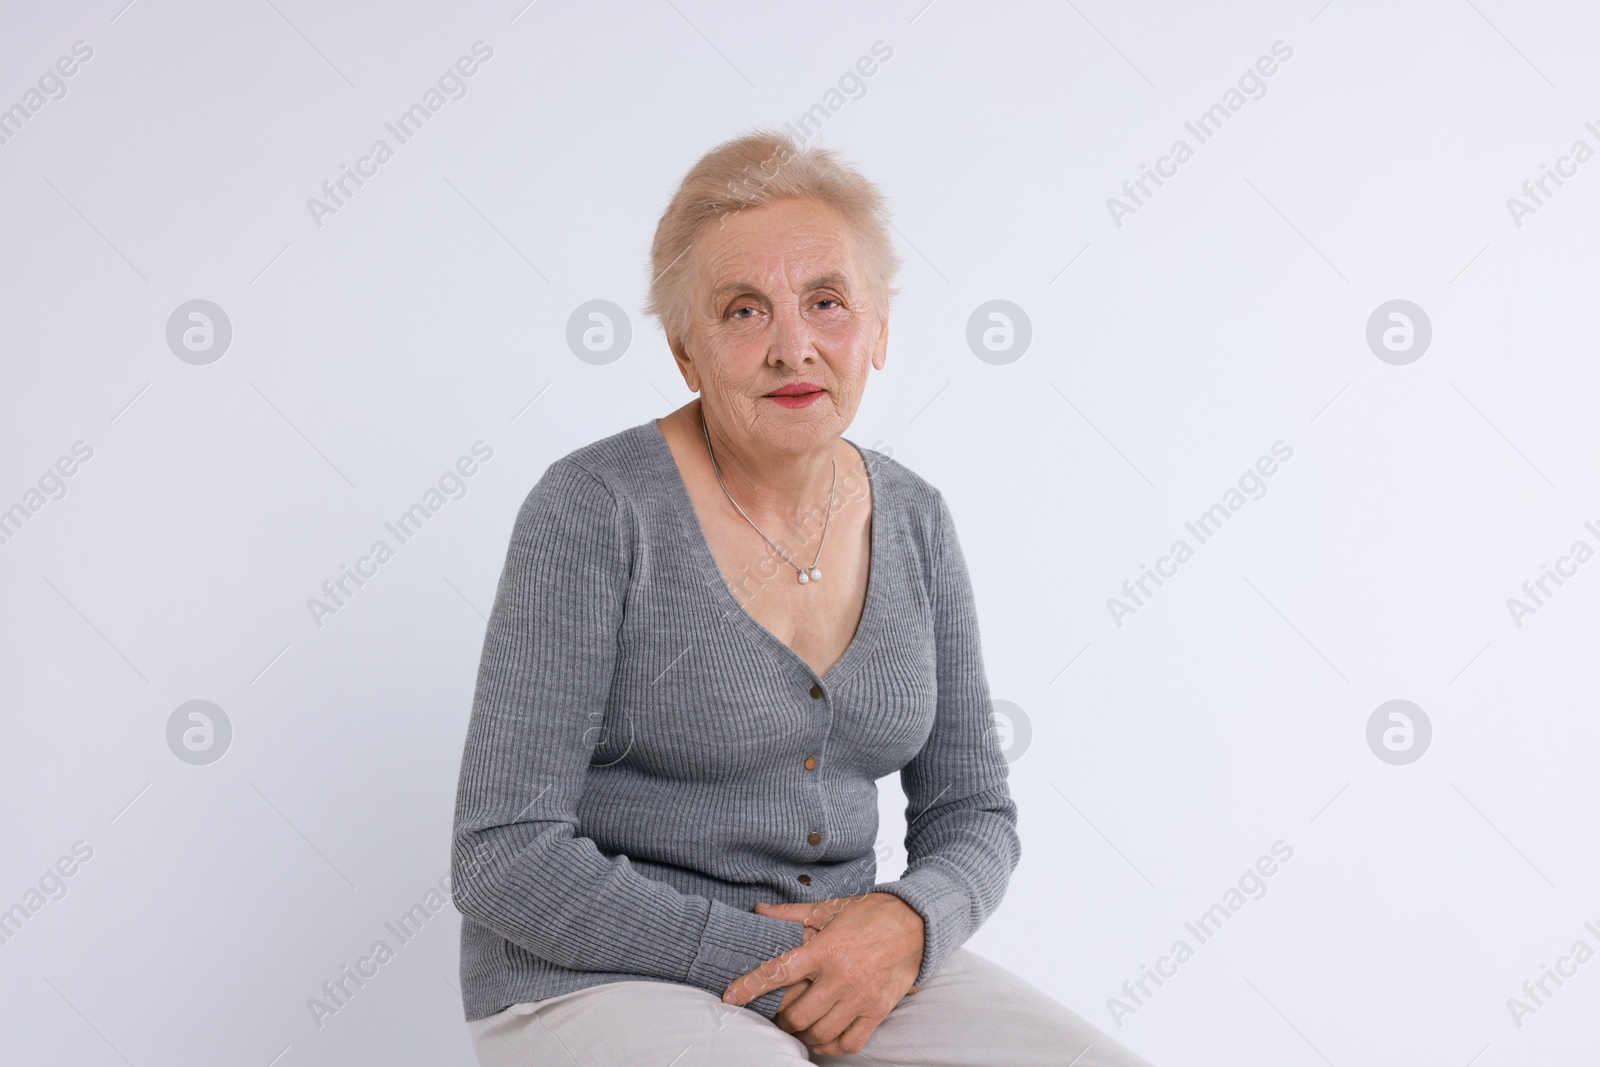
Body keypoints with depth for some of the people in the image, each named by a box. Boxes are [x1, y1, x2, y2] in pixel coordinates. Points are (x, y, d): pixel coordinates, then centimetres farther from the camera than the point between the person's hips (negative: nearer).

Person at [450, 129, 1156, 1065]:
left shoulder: (913, 522, 4)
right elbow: (504, 860, -14)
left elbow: (972, 812, 9)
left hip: (852, 972, 5)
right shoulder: (594, 510, -13)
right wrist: (772, 963, -17)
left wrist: (906, 922, -13)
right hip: (603, 981, -5)